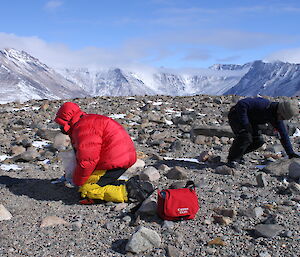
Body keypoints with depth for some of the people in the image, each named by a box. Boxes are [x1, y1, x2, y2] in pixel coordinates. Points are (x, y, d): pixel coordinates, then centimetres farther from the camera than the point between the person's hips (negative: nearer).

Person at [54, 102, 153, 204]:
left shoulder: (84, 128, -14)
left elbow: (87, 161, -18)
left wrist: (77, 182, -3)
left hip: (115, 162, -11)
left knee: (86, 192, -10)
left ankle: (127, 192, -16)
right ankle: (133, 185, 7)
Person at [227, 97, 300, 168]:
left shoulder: (277, 117, -9)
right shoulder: (263, 104, -35)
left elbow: (283, 134, 0)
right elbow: (241, 104, -41)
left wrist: (290, 153, -2)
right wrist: (245, 124, -40)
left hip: (249, 120, 8)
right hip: (236, 115, -8)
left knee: (258, 141, -3)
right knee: (245, 137, -29)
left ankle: (239, 154, 15)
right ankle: (232, 159, -11)